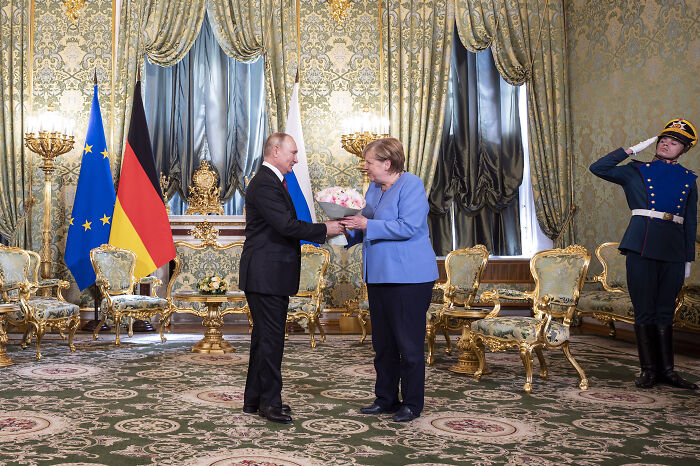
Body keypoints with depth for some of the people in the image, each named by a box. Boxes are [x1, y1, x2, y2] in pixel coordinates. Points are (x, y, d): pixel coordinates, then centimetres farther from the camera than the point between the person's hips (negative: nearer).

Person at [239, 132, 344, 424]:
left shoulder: (272, 182, 19)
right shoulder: (265, 184, -16)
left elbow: (285, 226, 19)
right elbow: (287, 225, -24)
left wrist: (320, 231, 8)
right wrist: (324, 230, -14)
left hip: (271, 276, 11)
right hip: (266, 276, -11)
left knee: (265, 337, 15)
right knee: (270, 338, -5)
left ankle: (254, 400, 23)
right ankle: (270, 402, 4)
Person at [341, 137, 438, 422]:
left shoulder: (411, 185, -12)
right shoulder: (374, 188, 14)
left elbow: (408, 227, -22)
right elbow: (366, 227, 22)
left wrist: (367, 224, -21)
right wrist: (349, 231, 1)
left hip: (408, 276, -9)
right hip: (379, 275, 9)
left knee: (409, 343, -1)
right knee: (383, 342, 14)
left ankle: (412, 404, 11)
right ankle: (386, 399, 25)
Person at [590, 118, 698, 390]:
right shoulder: (636, 171, 9)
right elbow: (598, 168, 1)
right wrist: (632, 150, 3)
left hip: (674, 250, 2)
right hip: (642, 246, -2)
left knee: (665, 311, 6)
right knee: (645, 310, -1)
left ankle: (666, 370, 12)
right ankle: (648, 369, 6)